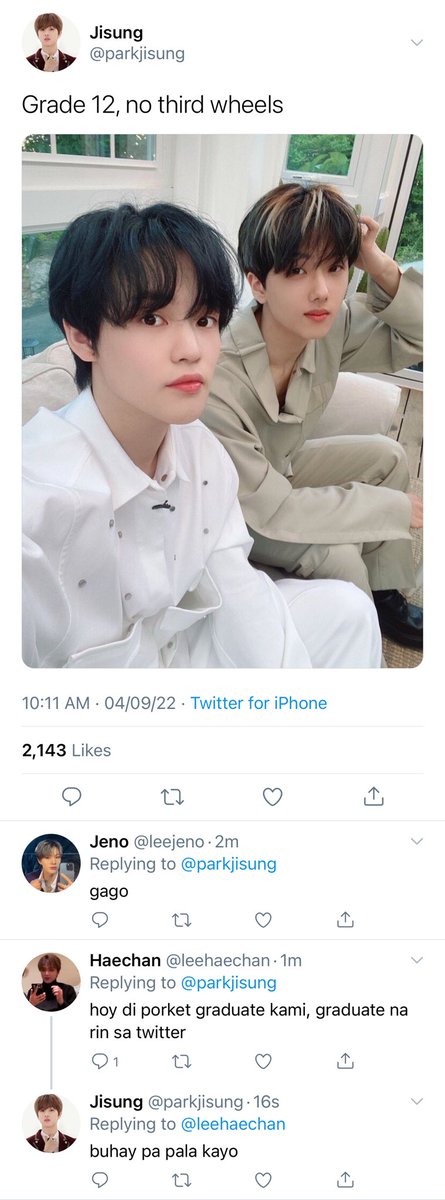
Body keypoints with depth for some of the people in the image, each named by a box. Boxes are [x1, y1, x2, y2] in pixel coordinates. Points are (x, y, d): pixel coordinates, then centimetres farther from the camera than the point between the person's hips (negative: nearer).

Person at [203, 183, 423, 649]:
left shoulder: (332, 324, -21)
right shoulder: (216, 381, -38)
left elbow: (412, 340, -3)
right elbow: (271, 510, -32)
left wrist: (380, 267, -24)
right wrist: (393, 507, -25)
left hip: (279, 468, 7)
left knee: (388, 457, 4)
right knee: (336, 553, -24)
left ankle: (384, 597, 19)